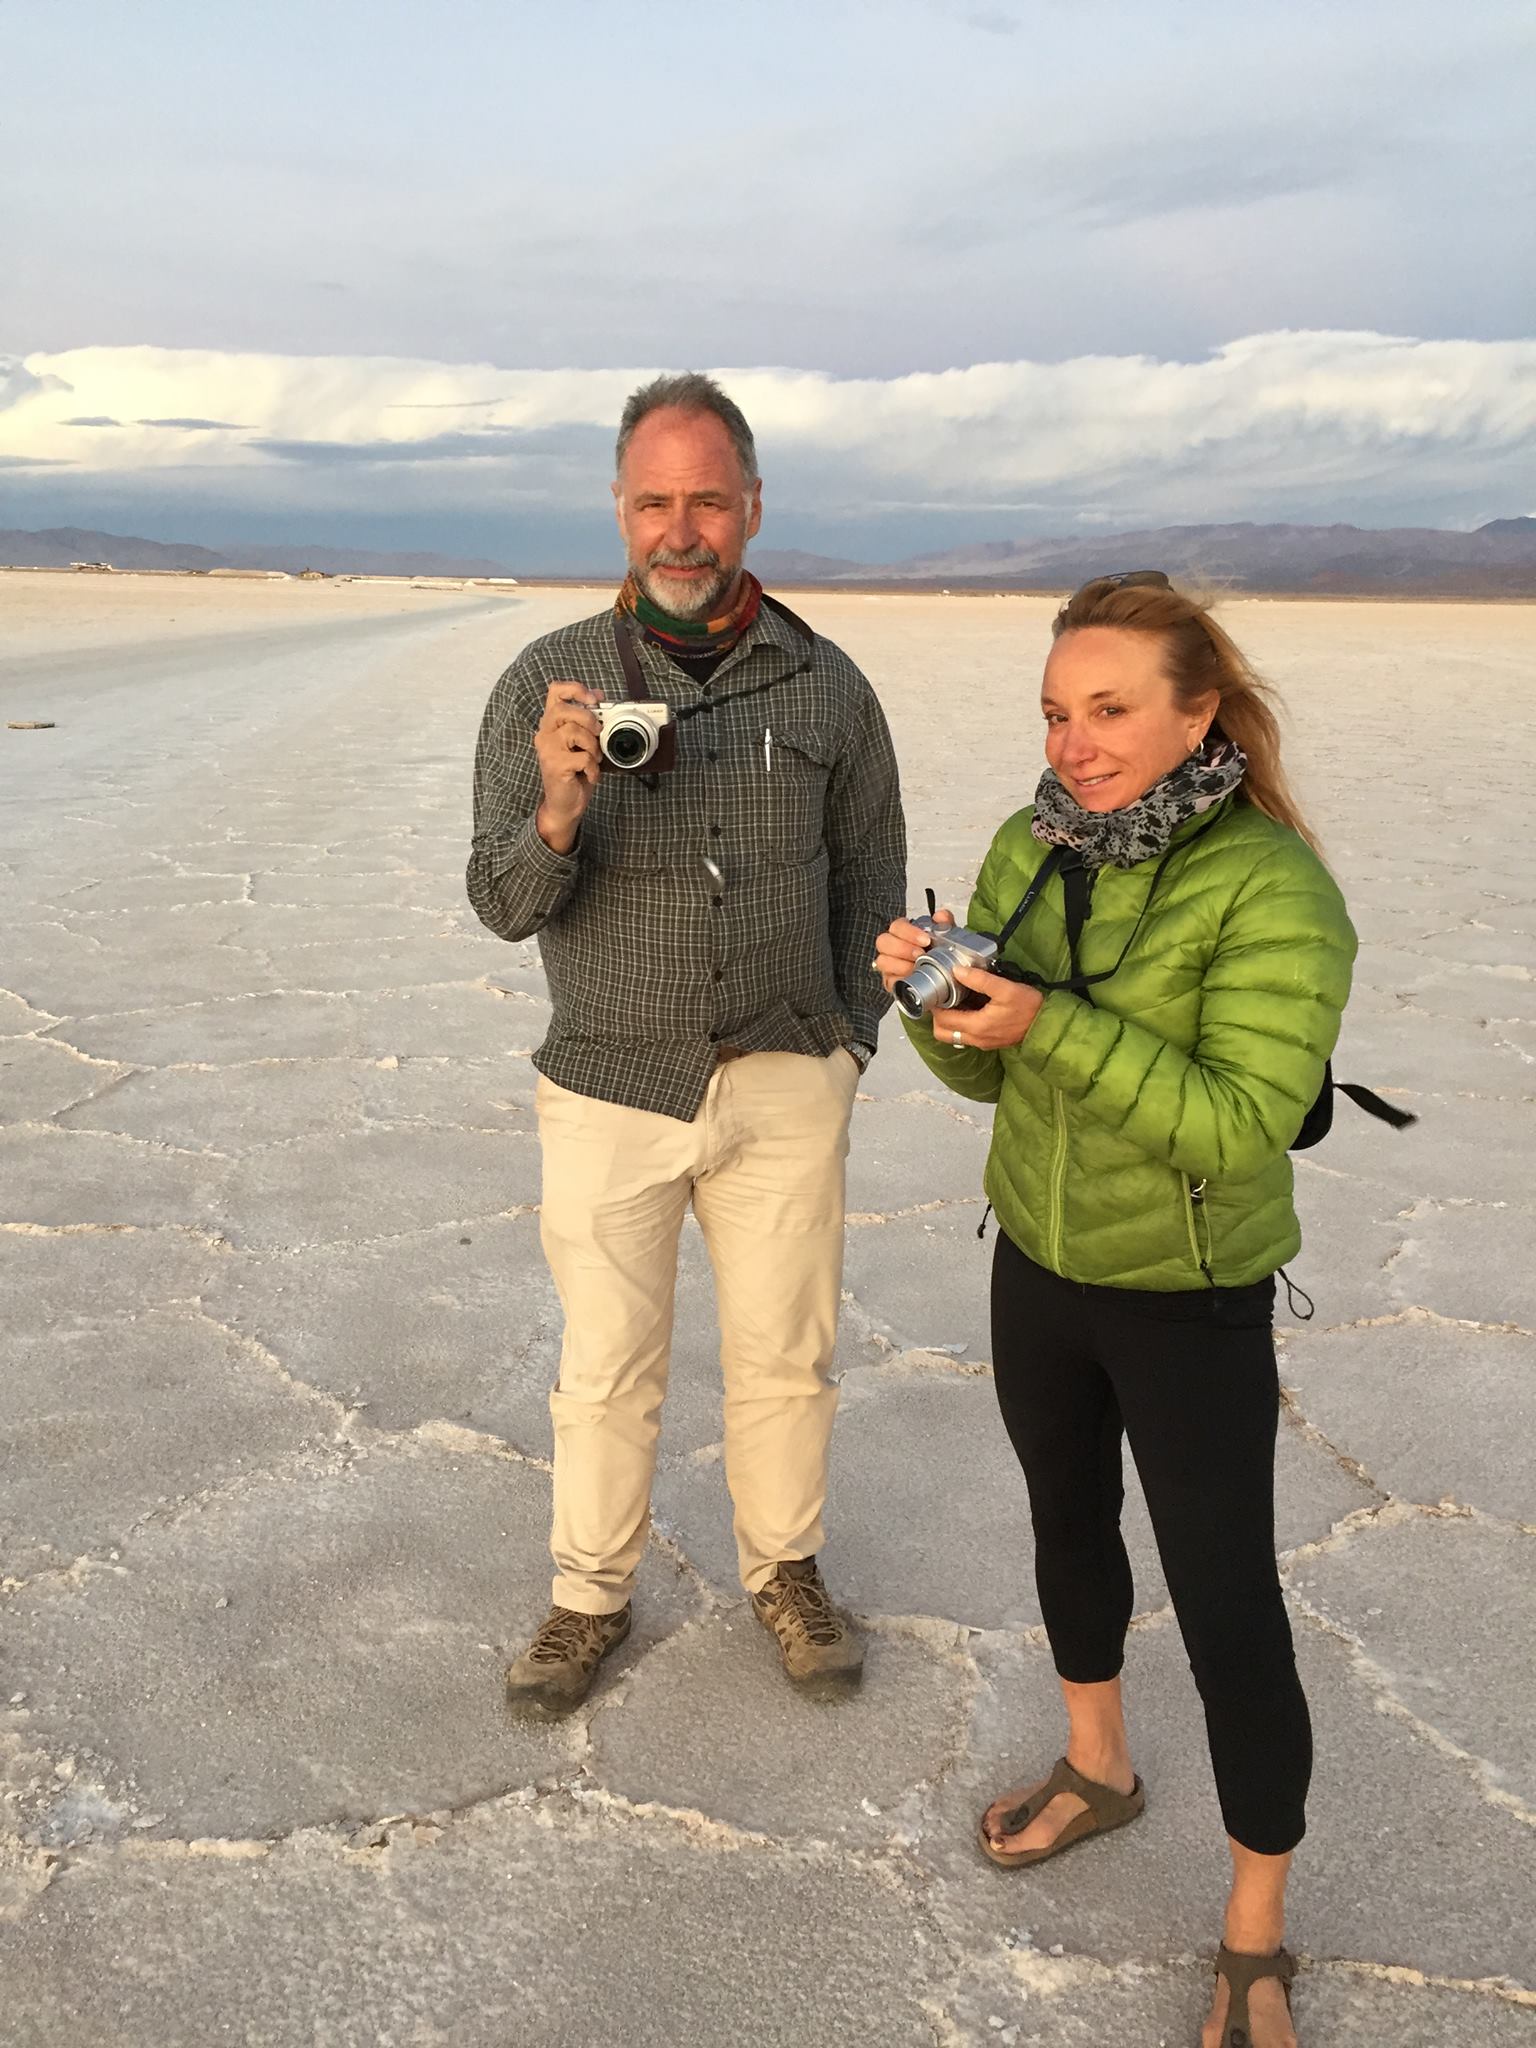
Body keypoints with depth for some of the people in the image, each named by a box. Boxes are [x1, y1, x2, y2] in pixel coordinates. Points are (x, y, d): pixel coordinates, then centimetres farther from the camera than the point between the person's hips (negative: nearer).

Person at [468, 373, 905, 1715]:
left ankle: (785, 1569, 37)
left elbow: (870, 882, 8)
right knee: (607, 1367, 11)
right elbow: (505, 904, -9)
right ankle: (592, 1595, 33)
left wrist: (846, 1048, 5)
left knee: (785, 1354, 14)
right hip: (612, 1088, -1)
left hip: (784, 1088, 1)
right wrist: (557, 812, -30)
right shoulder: (548, 683, -7)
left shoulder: (828, 687, -2)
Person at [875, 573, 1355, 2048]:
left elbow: (1242, 1124, -28)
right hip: (1039, 1265, 6)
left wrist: (1051, 1024, -36)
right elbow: (987, 1070, 2)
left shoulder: (1273, 889, -23)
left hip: (1193, 1305, -6)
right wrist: (930, 993, -19)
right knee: (1068, 1521, 23)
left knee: (1229, 1614, 2)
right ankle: (1097, 1770, 49)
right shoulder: (1031, 849, -4)